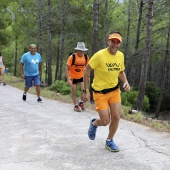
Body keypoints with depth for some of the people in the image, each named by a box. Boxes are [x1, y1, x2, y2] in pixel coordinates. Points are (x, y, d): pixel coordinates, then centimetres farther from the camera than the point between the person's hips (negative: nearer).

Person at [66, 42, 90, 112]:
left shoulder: (86, 57, -10)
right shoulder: (72, 57, -21)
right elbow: (67, 68, -18)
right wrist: (68, 79, -24)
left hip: (81, 76, 2)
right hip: (73, 77, -2)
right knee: (74, 91, 5)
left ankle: (81, 102, 16)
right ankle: (75, 105, 23)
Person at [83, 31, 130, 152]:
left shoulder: (121, 55, -2)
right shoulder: (99, 55, -21)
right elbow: (87, 71, -13)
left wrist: (126, 82, -5)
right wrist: (86, 90, -13)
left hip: (115, 90, 5)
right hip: (100, 92, -5)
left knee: (116, 117, -1)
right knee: (105, 122, -5)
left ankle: (109, 141, 23)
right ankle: (94, 123, 33)